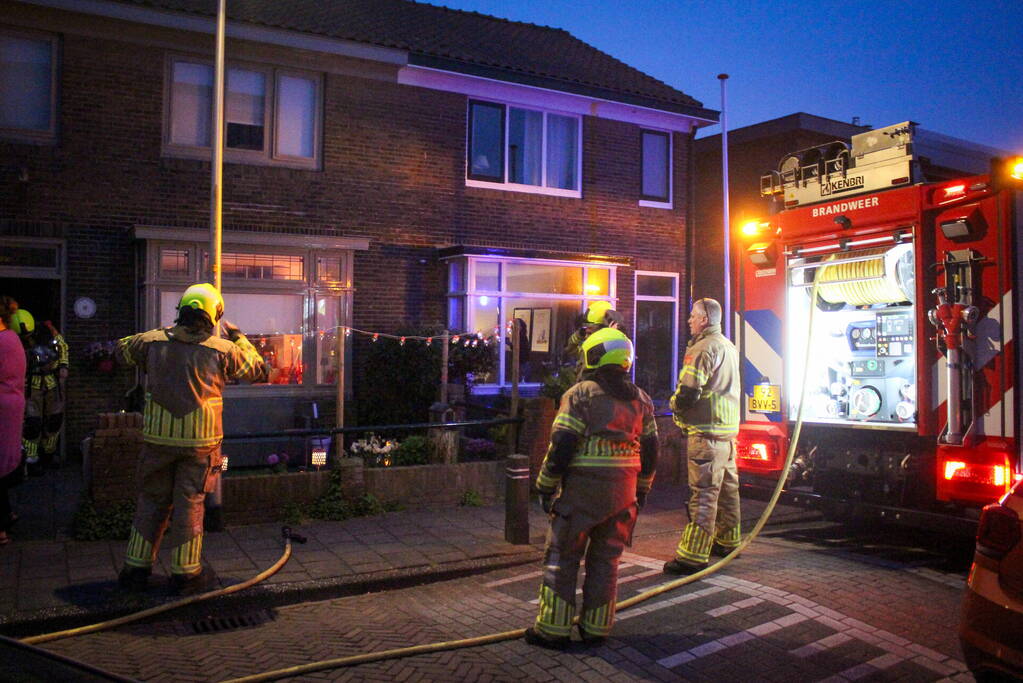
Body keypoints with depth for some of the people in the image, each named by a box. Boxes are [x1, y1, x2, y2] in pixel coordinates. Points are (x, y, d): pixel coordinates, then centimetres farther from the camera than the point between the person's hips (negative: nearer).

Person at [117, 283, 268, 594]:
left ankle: (136, 568, 23)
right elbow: (258, 370, 7)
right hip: (200, 440, -2)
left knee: (152, 500, 15)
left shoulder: (154, 341, 0)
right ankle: (186, 572, 15)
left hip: (158, 437, 2)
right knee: (189, 503, 7)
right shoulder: (222, 350, -7)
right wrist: (239, 338, 18)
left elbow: (123, 347, 21)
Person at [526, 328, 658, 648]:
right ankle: (596, 628, 21)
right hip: (623, 493, 5)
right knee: (606, 561, 14)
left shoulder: (580, 395, -9)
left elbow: (561, 446, -12)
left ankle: (553, 629, 10)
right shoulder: (641, 399, 9)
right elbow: (650, 450, 14)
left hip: (582, 490, -5)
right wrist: (642, 490, 24)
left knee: (562, 558, 6)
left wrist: (545, 487, -3)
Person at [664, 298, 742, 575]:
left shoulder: (703, 348, -14)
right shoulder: (729, 346, 17)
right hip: (728, 427, 10)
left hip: (706, 429, -10)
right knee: (727, 487, 18)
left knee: (703, 492, -10)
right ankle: (728, 540, 31)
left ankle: (693, 555, -9)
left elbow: (689, 391, -20)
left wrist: (675, 405, -1)